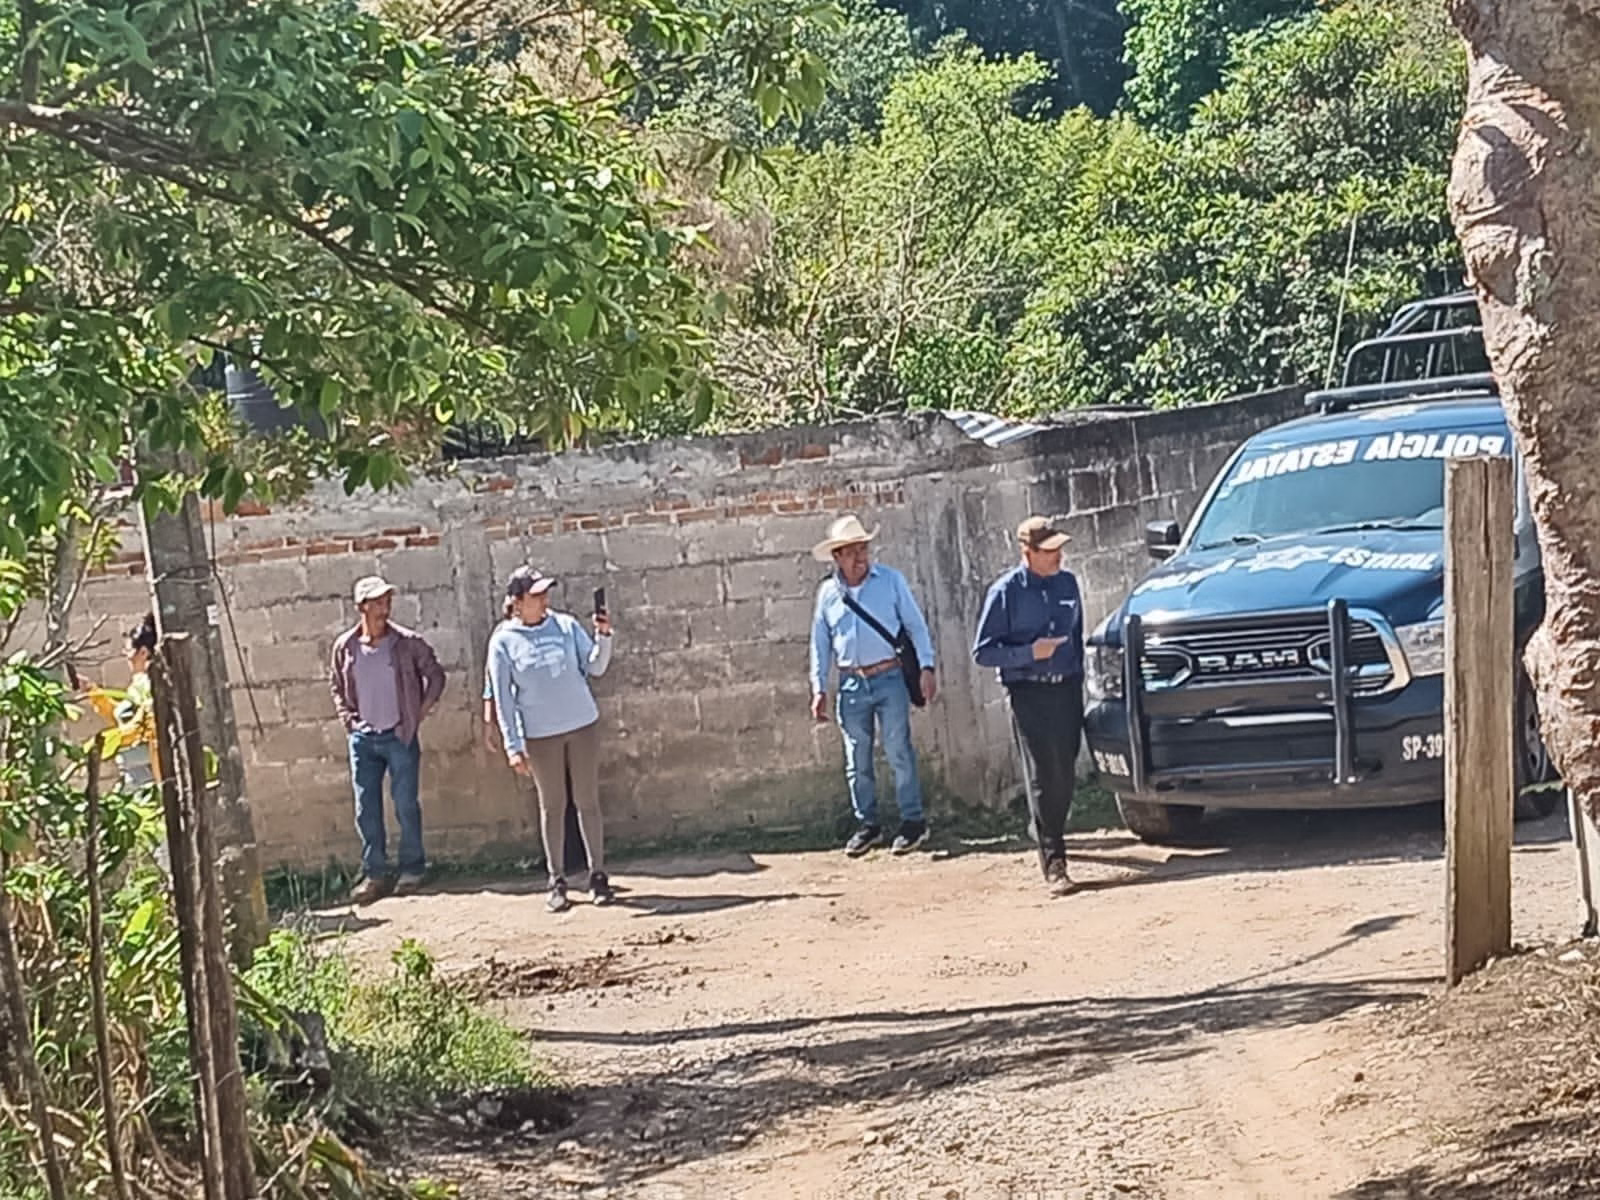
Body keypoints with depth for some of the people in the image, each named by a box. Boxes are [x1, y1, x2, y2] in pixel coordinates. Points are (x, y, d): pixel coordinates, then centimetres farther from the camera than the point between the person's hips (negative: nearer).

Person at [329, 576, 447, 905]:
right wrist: (347, 718, 6)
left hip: (400, 736, -2)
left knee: (406, 805, 1)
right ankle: (374, 874, 11)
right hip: (363, 739, 3)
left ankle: (413, 869, 14)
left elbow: (435, 676, 3)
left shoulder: (408, 643, -7)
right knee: (366, 809, 4)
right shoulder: (345, 647, 0)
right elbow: (336, 685, 16)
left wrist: (420, 713, 0)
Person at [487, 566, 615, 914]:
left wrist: (603, 637, -15)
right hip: (540, 735, -2)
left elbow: (595, 668, 3)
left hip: (582, 725, 2)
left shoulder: (566, 625, 1)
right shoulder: (504, 642, -5)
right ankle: (557, 881, 14)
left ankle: (598, 875, 13)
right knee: (551, 806, 6)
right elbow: (502, 697, -4)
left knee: (587, 801, 6)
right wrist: (513, 747, -7)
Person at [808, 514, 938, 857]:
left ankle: (913, 821, 6)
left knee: (899, 752, -3)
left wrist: (926, 667, -8)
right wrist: (819, 688, 8)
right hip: (851, 684, 3)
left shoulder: (891, 580, -1)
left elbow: (916, 625, 1)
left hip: (889, 678, -3)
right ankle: (867, 825, 18)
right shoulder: (828, 592, 6)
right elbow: (820, 644, 12)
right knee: (857, 760, 7)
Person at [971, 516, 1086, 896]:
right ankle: (1053, 863, -9)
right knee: (1041, 779, -8)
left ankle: (1051, 834, 33)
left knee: (1065, 775, 9)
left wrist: (1078, 683, 16)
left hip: (1067, 690, 5)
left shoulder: (1067, 584, 8)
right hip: (1029, 695, -5)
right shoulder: (1006, 592, -7)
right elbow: (982, 652, -7)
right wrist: (1030, 653, -18)